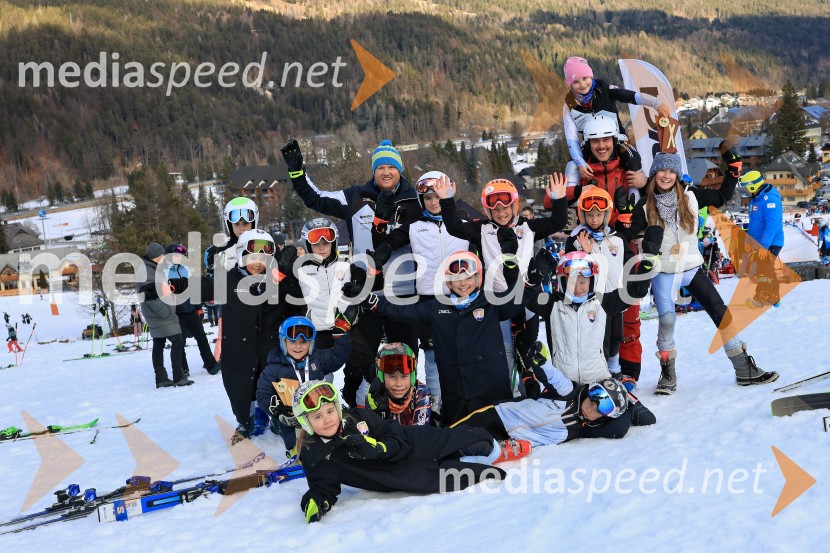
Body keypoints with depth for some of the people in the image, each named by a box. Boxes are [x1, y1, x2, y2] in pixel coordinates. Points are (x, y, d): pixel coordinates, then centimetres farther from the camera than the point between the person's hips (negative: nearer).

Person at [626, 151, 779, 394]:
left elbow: (722, 197, 12)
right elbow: (633, 239, -2)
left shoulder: (690, 196, 1)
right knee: (667, 319, -20)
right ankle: (668, 374, 0)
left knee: (721, 313, -1)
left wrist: (733, 168, 5)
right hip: (663, 272, -3)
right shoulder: (645, 206, -3)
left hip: (692, 269, 3)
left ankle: (744, 370, 8)